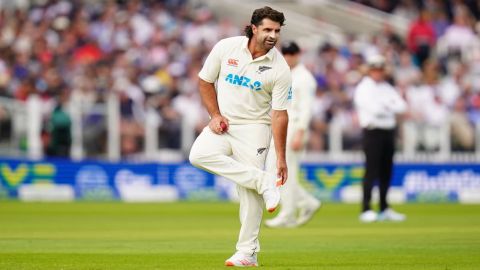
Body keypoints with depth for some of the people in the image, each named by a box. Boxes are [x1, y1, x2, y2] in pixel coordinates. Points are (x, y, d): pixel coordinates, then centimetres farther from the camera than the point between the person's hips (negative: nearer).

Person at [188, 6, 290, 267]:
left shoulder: (280, 69, -9)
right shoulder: (226, 48, -5)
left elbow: (279, 114, -9)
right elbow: (206, 81, 9)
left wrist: (281, 158, -13)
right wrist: (215, 115, -4)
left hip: (253, 128, -2)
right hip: (222, 125, 2)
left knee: (249, 190, -11)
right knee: (199, 155, -27)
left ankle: (247, 252, -1)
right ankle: (264, 182, -24)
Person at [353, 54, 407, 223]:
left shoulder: (388, 88, 17)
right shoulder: (363, 89, -4)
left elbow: (402, 106, 6)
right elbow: (375, 109, -18)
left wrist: (386, 105, -11)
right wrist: (391, 105, -2)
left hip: (388, 132, 7)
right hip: (373, 132, -7)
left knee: (386, 171, 9)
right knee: (371, 171, -9)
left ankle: (384, 209, 17)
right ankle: (366, 210, -9)